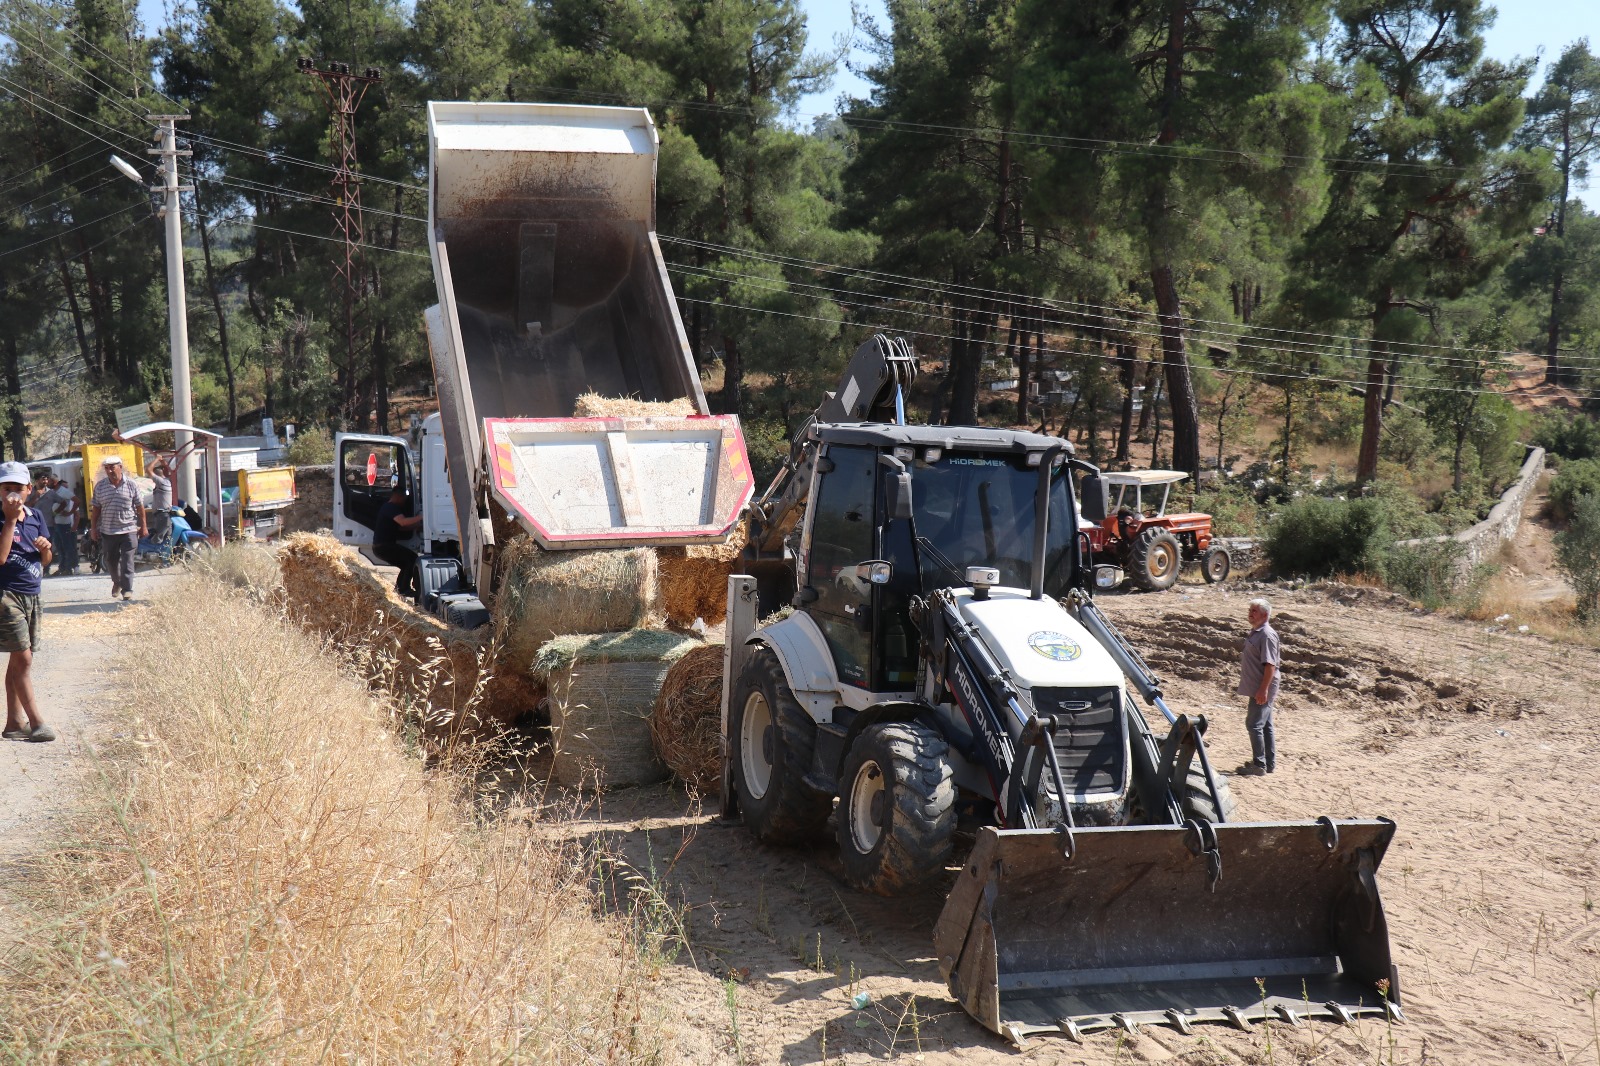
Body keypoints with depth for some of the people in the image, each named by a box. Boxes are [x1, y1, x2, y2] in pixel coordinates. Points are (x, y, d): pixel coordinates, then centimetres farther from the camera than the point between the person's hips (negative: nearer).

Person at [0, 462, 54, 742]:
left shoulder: (36, 516, 10)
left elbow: (45, 562, 16)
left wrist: (45, 548, -7)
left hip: (32, 594, 7)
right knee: (23, 658, -8)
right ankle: (35, 722, -4)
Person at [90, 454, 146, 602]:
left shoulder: (131, 485, 0)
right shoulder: (100, 486, 4)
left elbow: (140, 506, 5)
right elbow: (96, 508, 9)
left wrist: (143, 526, 4)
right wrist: (93, 528, 7)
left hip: (129, 530, -3)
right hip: (108, 531, 3)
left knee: (127, 562, -8)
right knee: (110, 561, 13)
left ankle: (127, 590, -7)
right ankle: (117, 582, 38)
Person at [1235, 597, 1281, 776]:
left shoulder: (1267, 635, -18)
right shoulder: (1256, 632, 13)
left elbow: (1270, 665, -23)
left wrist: (1263, 689, -26)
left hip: (1262, 689, -10)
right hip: (1257, 688, 10)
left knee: (1254, 724, -8)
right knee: (1265, 725, 15)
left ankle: (1259, 765, -2)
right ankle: (1269, 763, 22)